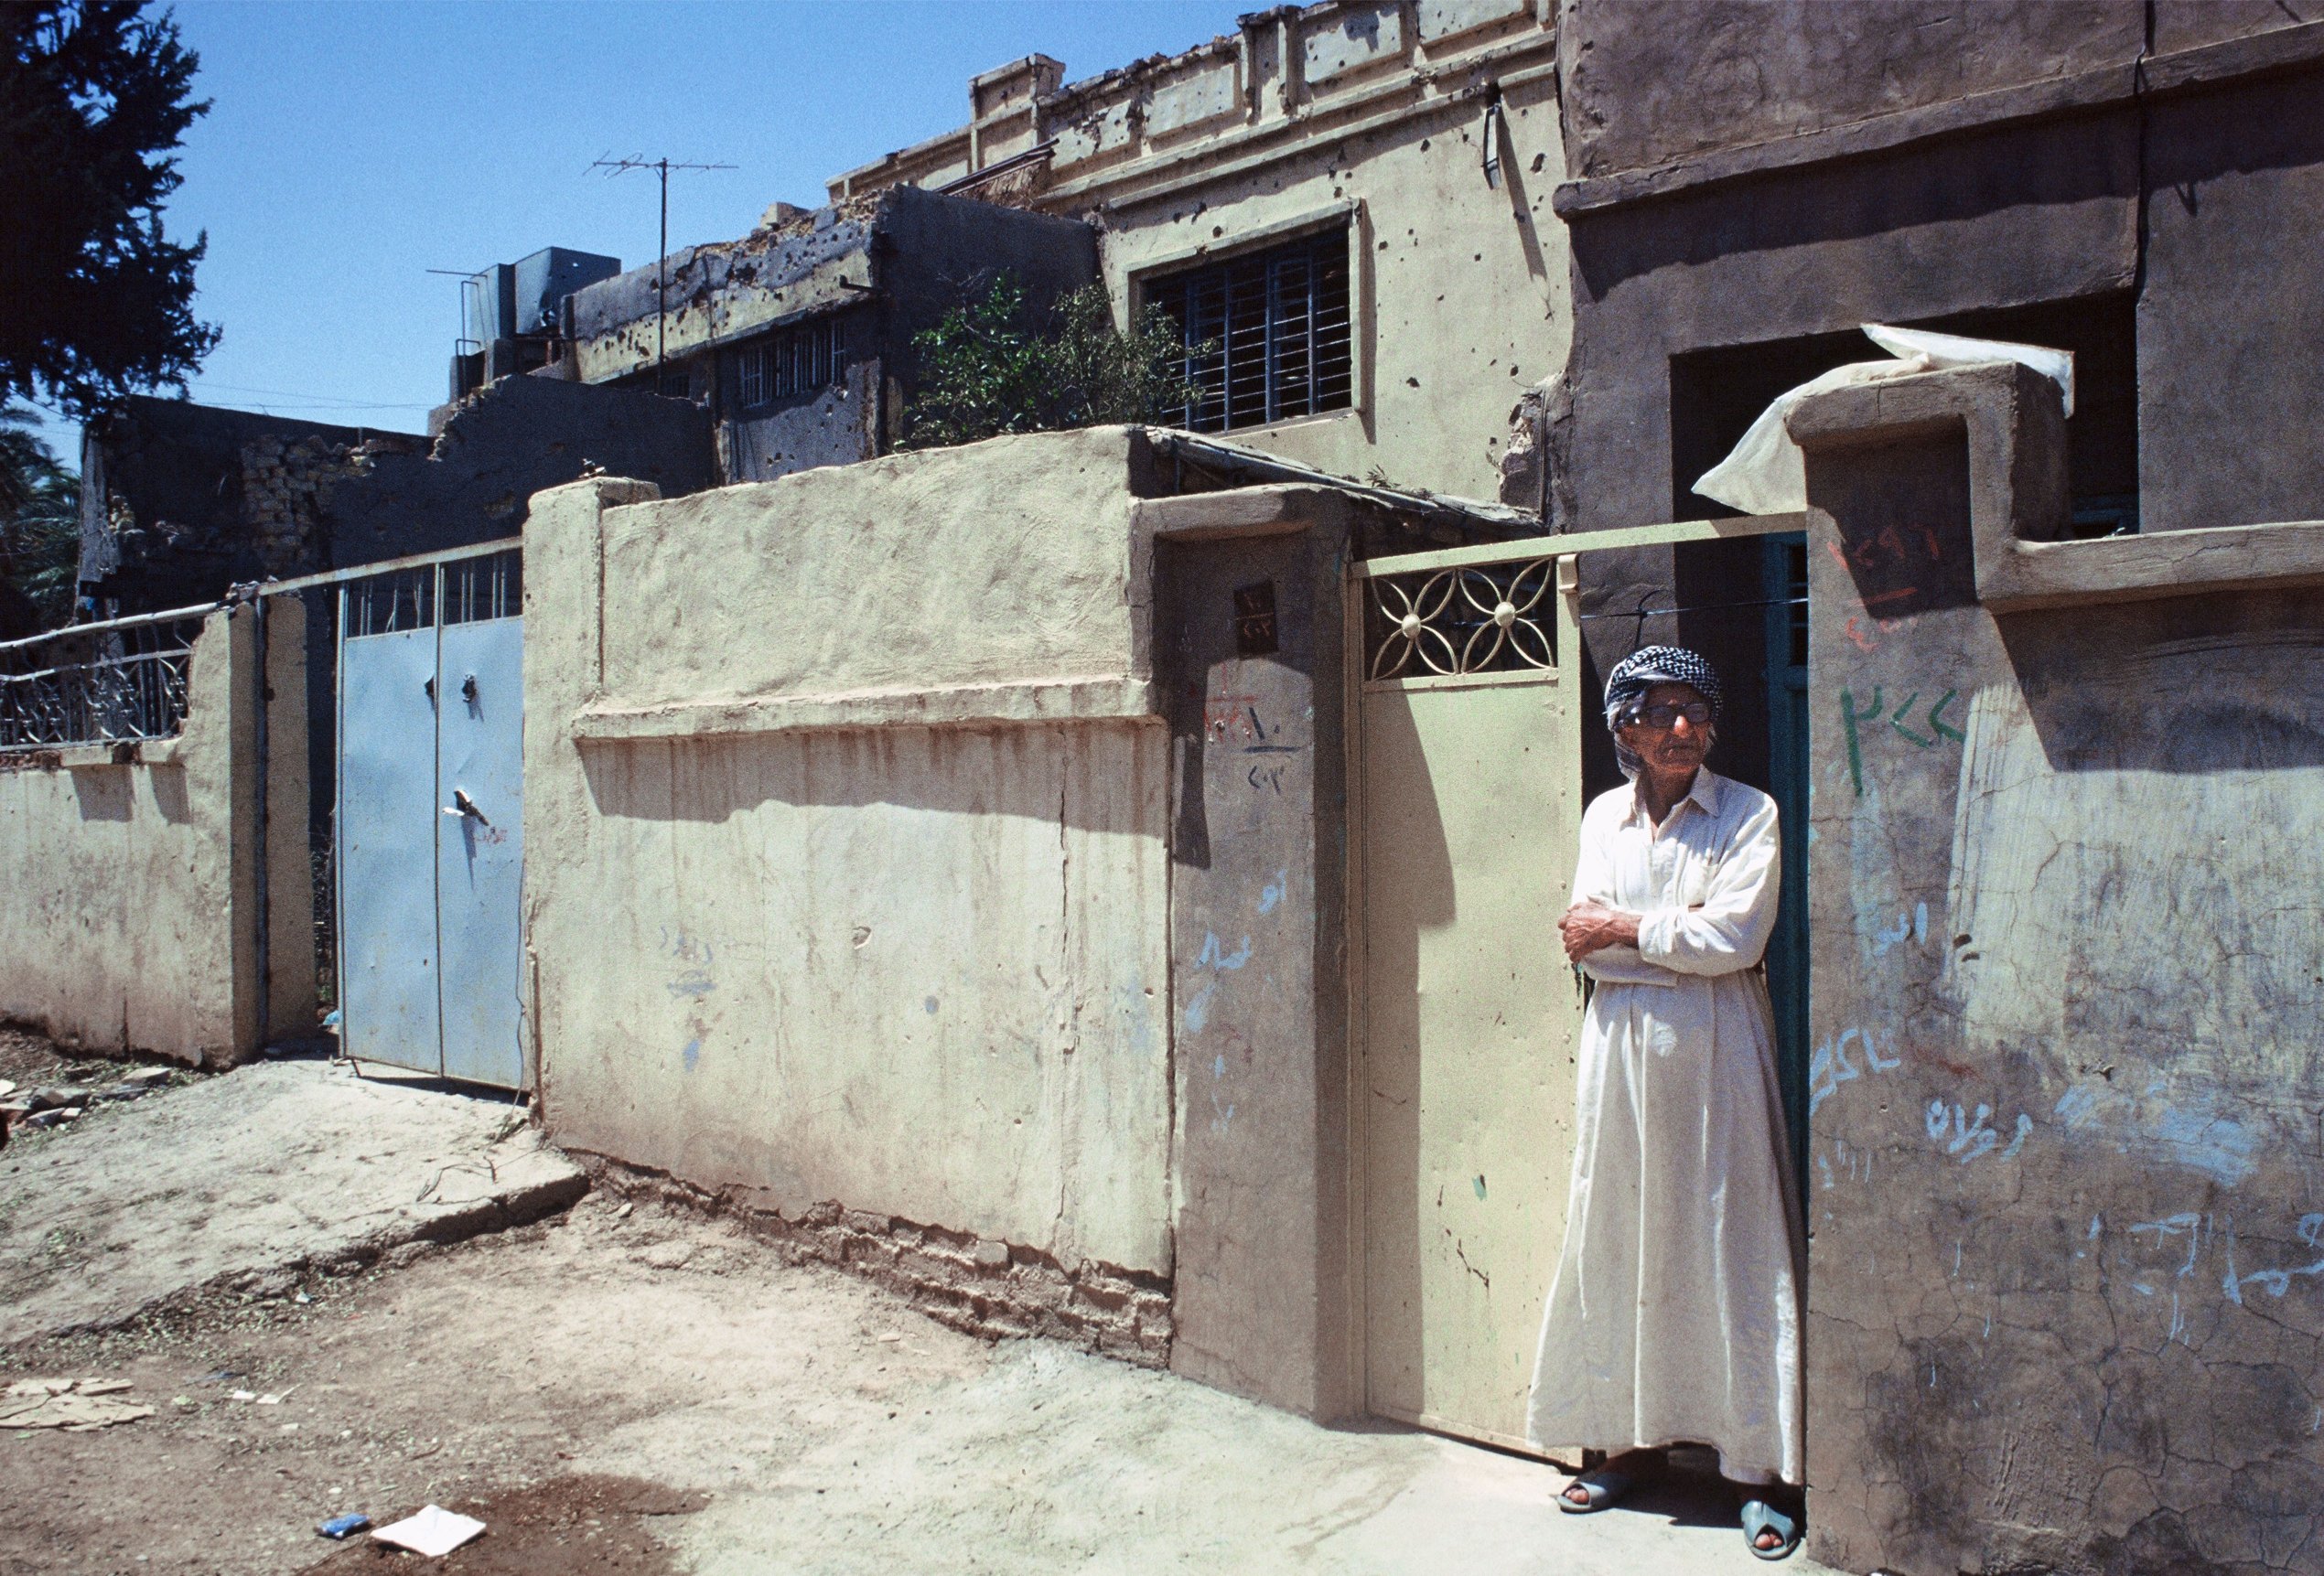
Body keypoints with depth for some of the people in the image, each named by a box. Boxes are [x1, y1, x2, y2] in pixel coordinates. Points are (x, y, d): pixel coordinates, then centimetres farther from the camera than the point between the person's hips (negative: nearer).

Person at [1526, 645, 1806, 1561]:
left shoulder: (1748, 815, -2)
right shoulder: (1604, 816, 9)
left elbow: (1736, 939, -14)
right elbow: (1584, 942, 0)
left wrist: (1626, 927, -6)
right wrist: (1687, 931, -11)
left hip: (1714, 1048, -4)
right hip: (1622, 1044, 4)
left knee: (1729, 1241, -1)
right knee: (1616, 1238, 7)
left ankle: (1763, 1468, 9)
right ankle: (1635, 1439, 21)